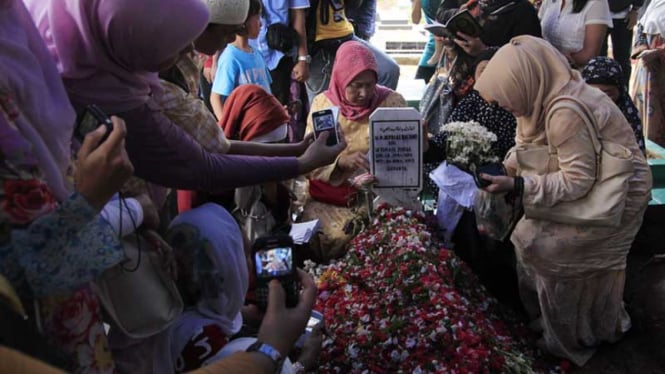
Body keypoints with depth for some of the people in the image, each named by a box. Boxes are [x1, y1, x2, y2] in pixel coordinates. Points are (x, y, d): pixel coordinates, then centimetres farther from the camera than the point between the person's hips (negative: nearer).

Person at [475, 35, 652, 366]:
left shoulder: (566, 113, -32)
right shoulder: (543, 96, -5)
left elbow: (578, 181, -30)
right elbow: (526, 145, 5)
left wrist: (516, 186, -32)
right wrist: (503, 170, -12)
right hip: (592, 181, 9)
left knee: (535, 243, -12)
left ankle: (572, 339, 12)